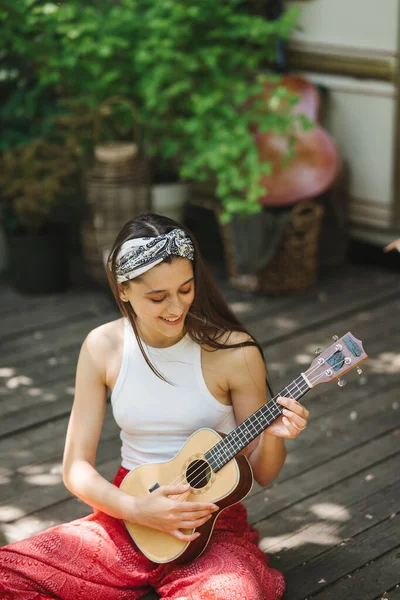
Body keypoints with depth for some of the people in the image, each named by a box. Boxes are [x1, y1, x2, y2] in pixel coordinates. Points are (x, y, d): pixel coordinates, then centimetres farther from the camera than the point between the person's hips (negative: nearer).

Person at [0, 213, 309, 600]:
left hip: (212, 525, -2)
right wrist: (136, 509, -18)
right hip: (127, 516, 3)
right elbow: (77, 468, -1)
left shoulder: (233, 352, -10)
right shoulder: (103, 348, -3)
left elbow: (261, 474, 0)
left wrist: (273, 436, -22)